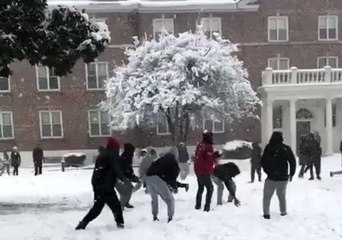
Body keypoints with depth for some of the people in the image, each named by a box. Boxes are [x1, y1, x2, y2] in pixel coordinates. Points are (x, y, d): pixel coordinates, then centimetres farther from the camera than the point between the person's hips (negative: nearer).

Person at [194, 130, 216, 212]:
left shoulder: (199, 145, 4)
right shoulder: (209, 147, -19)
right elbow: (209, 160, -20)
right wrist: (215, 160, 0)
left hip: (197, 170, 8)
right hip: (204, 172, -8)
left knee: (200, 188, 21)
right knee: (210, 188, 4)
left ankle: (198, 205, 27)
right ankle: (207, 206, -1)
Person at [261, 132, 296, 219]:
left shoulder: (268, 148, -6)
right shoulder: (286, 149, -2)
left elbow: (263, 162, -3)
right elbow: (293, 162, 2)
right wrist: (291, 174, 12)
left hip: (271, 177, -2)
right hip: (283, 177, 2)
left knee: (267, 195, 8)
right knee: (282, 195, 17)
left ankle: (266, 213, 3)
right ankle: (283, 212, 21)